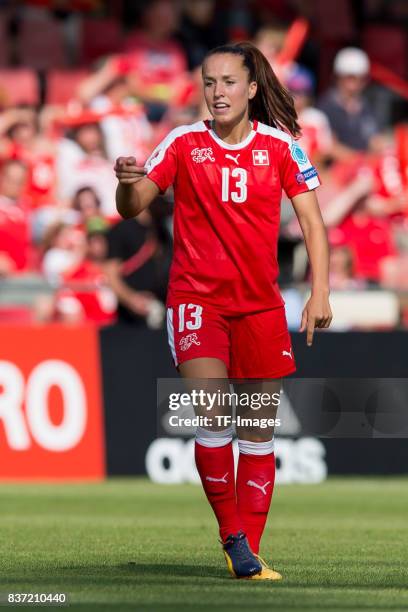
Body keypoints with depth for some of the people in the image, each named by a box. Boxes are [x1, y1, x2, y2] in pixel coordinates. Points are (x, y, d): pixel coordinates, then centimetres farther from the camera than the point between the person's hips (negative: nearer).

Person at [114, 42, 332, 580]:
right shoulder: (184, 143, -2)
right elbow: (132, 207, -4)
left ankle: (249, 553, 12)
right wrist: (128, 183, -27)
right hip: (196, 298, -2)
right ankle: (232, 535, -5)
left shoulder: (280, 145, 0)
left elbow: (311, 219, 1)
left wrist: (320, 292, -10)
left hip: (261, 304, 2)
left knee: (259, 429, 5)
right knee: (212, 416, -18)